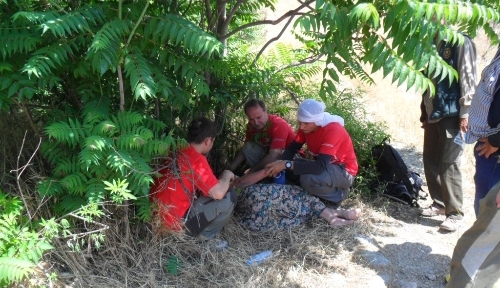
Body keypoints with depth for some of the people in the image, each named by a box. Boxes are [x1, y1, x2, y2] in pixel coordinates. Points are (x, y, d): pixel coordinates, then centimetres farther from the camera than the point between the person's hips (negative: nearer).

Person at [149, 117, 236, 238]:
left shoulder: (176, 152, 6)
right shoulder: (197, 160, -19)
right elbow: (218, 193, -24)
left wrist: (219, 181, 22)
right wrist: (226, 175, -4)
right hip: (177, 221, -9)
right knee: (229, 196, -7)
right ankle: (206, 236, 9)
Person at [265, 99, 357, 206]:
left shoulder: (333, 130, -31)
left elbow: (321, 166, -38)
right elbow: (292, 148, -4)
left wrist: (287, 164, -41)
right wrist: (281, 163, -27)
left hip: (344, 171, -8)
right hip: (326, 166, 8)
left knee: (307, 179, -33)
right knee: (287, 169, -7)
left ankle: (338, 194, -5)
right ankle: (329, 186, 3)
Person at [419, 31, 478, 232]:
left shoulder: (461, 43, -6)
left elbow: (469, 80, -11)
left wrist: (465, 114, -15)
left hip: (452, 116, -7)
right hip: (433, 114, 7)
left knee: (448, 166, -5)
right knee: (430, 162, 10)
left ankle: (455, 213, 6)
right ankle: (439, 203, 25)